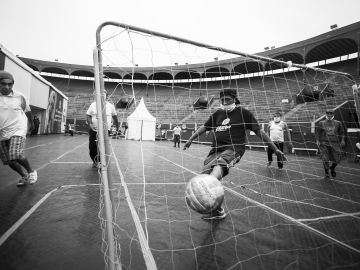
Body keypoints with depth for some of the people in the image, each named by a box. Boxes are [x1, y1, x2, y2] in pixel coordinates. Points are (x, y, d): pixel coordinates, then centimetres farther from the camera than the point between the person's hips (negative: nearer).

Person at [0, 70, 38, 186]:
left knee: (16, 156, -22)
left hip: (17, 130, -3)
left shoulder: (19, 96, -3)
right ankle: (24, 176, 30)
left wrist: (32, 124, 22)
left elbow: (27, 111, 11)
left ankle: (31, 171, 5)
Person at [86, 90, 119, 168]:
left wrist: (117, 126, 16)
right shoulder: (93, 104, 4)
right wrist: (90, 123, -14)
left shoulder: (110, 106, 2)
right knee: (92, 147, 5)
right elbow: (88, 115, 4)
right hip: (93, 130, 2)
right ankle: (95, 161, 31)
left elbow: (114, 116, 14)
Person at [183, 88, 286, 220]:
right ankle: (217, 211, 14)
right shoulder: (218, 114, 19)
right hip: (216, 150, 5)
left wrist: (275, 149, 6)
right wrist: (191, 139, 28)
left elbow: (259, 131, 7)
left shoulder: (243, 113, 6)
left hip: (233, 149, -4)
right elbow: (204, 127, 28)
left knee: (219, 165, -37)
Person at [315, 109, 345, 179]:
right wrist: (317, 141, -4)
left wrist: (342, 140, 1)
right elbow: (317, 132, 6)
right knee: (325, 159, -6)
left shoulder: (338, 123, 8)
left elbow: (342, 132, 15)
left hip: (335, 143, 2)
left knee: (337, 159, 0)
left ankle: (332, 168, 33)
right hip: (324, 143, -2)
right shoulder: (321, 123, 4)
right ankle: (326, 173, 13)